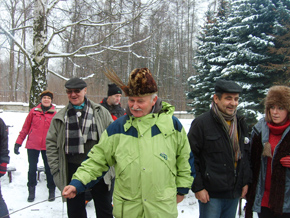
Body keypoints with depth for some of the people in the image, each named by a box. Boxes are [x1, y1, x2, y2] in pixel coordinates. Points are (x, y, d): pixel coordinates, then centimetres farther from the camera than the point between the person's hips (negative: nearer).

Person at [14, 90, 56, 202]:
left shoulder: (55, 114, 2)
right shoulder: (34, 112, 2)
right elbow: (25, 128, 4)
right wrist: (18, 142, 2)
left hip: (47, 146, 0)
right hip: (32, 145, 0)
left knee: (49, 168, 8)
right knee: (32, 168, 6)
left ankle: (51, 191, 22)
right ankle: (31, 191, 20)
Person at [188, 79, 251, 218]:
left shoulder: (240, 123, 8)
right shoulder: (201, 123, -12)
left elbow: (246, 155, 17)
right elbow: (190, 157, -11)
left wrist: (246, 181, 13)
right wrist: (197, 187, -12)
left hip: (235, 192, 6)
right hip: (211, 193, -6)